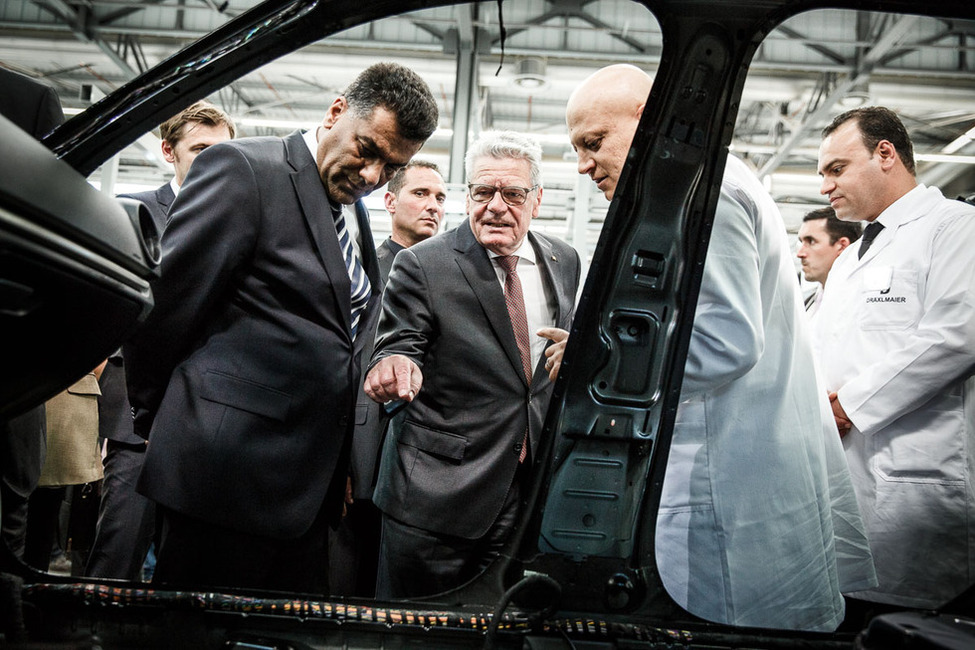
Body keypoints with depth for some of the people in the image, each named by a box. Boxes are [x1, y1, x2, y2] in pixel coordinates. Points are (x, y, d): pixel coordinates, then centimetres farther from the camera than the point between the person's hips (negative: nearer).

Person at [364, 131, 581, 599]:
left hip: (530, 493, 4)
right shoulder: (421, 264, -6)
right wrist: (395, 365, -33)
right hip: (436, 495, -3)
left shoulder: (564, 262, 8)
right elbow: (400, 345, -12)